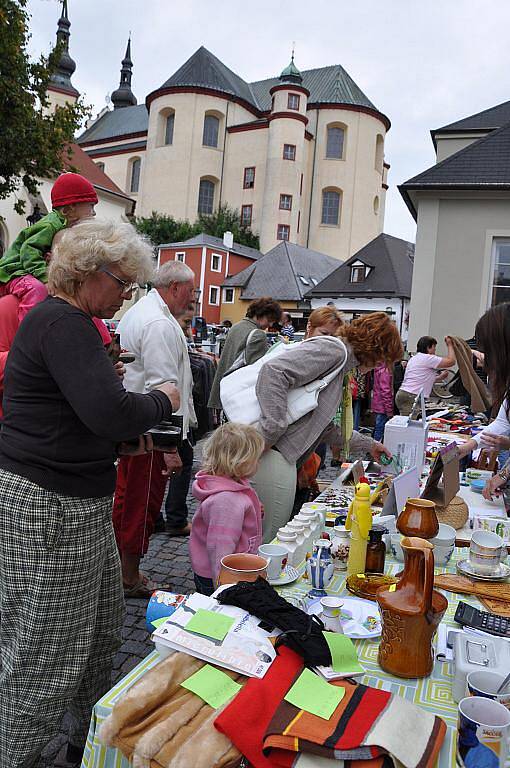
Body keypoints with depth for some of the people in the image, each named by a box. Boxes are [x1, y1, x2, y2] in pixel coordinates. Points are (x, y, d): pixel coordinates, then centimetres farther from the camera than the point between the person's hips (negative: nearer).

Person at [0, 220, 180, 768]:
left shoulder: (62, 318, 16)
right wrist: (162, 400, -10)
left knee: (100, 630, 20)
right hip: (46, 506, -10)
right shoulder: (63, 322, -18)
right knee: (44, 649, 4)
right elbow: (110, 411, -30)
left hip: (77, 501, 10)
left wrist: (124, 439, 11)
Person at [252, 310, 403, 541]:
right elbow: (274, 371, -24)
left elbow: (325, 428, 29)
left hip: (278, 457, 10)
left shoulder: (340, 360, 23)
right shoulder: (333, 348, -9)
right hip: (269, 454, -10)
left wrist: (369, 445, 36)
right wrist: (271, 430, -23)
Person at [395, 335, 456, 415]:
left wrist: (439, 377, 27)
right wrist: (449, 345, 6)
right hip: (411, 397, -10)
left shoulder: (414, 358, 22)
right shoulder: (428, 358, -6)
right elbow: (451, 361, -8)